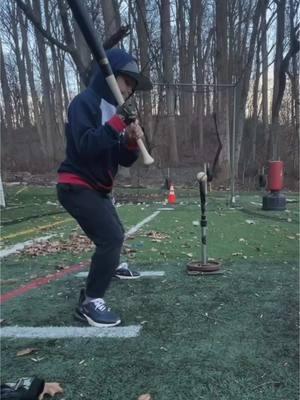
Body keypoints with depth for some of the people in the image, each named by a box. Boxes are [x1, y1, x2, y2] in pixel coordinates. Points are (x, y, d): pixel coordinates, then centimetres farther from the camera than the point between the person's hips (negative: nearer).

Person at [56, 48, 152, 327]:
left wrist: (132, 141, -13)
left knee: (114, 234, 27)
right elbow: (86, 146, -29)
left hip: (97, 189, 9)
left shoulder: (115, 109, 11)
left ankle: (111, 265, 56)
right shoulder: (85, 102, -14)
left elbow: (124, 160, 6)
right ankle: (90, 302, -13)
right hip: (76, 187, -9)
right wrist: (116, 123, -30)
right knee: (111, 237, -22)